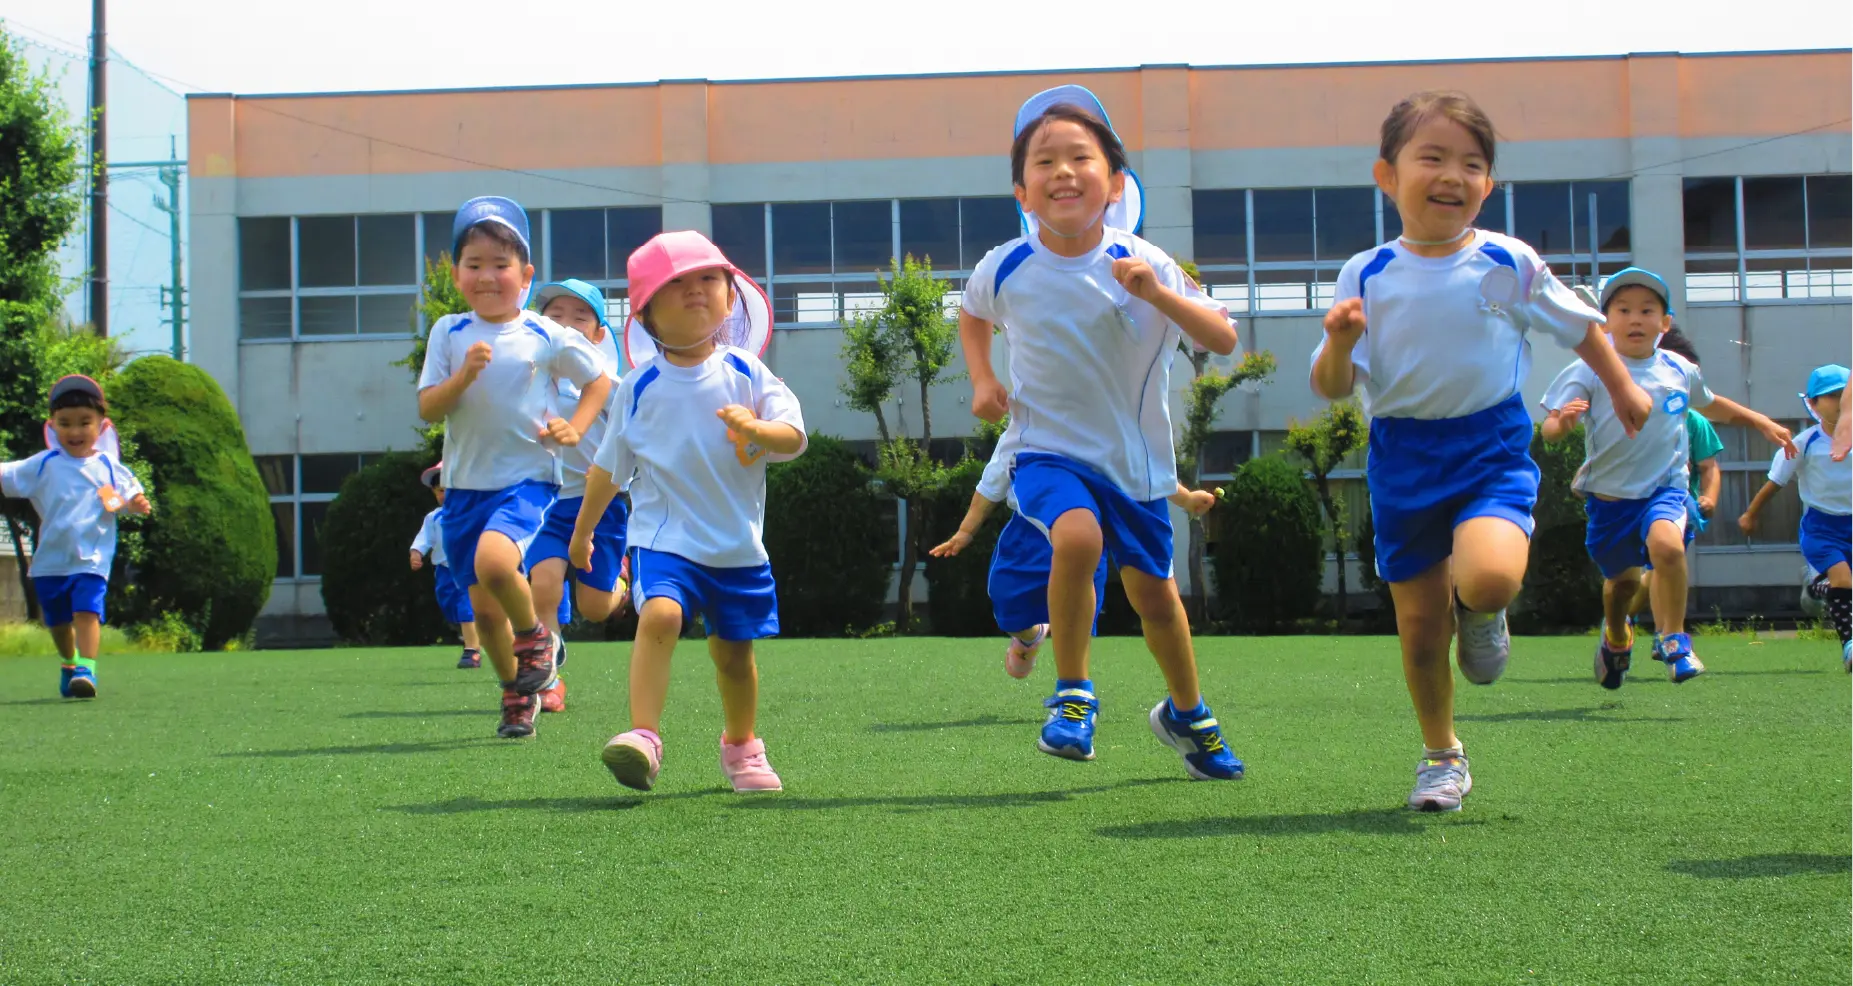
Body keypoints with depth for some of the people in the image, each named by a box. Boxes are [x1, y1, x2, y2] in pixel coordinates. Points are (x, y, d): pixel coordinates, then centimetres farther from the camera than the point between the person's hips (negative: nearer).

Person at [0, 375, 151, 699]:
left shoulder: (109, 468, 1)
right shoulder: (43, 466, 3)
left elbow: (130, 496, 4)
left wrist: (137, 504, -17)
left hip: (91, 560, -3)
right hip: (50, 560, 3)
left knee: (87, 611, -20)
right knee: (57, 620, 15)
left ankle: (86, 669, -24)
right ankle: (68, 663, 38)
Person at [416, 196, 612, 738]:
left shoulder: (546, 337, -2)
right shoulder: (449, 333, 3)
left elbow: (599, 380, 12)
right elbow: (427, 408, -3)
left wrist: (575, 428, -3)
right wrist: (463, 376, -19)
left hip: (527, 477, -3)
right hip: (464, 483, 3)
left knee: (494, 560, -31)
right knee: (484, 607, 6)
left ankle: (535, 636, -2)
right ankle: (516, 694, 28)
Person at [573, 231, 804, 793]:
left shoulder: (746, 374, 0)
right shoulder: (639, 387, 0)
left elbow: (795, 435, -9)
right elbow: (610, 466, 12)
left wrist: (758, 431, -31)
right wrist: (583, 530, 19)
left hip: (738, 542, 2)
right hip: (664, 535, -1)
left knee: (734, 648, 13)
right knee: (659, 614, -27)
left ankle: (742, 746, 36)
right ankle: (643, 737, -33)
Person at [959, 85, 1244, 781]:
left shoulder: (1142, 264, -13)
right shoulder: (1006, 269, -10)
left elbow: (1223, 340, -16)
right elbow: (973, 314, 15)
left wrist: (1156, 294, -30)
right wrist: (982, 380, -1)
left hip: (1136, 459, 1)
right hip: (1048, 450, -1)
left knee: (1153, 590, 11)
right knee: (1077, 537, -32)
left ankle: (1187, 715, 39)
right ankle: (1072, 693, -12)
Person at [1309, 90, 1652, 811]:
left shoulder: (1510, 264, -4)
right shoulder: (1367, 276, -4)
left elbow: (1579, 326, 13)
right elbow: (1332, 388, -5)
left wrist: (1622, 388, 21)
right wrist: (1339, 342, -25)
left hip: (1492, 447, -1)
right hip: (1403, 459, 1)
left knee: (1489, 576, -30)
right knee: (1420, 626, 7)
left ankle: (1481, 614, 9)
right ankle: (1441, 757, 30)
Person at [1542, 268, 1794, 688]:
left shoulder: (1681, 371, 4)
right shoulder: (1590, 372, -8)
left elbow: (1710, 405, 27)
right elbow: (1549, 429, -13)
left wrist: (1763, 423, 30)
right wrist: (1562, 421, -36)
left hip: (1665, 486, 0)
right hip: (1609, 494, 0)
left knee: (1666, 543, -31)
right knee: (1622, 578, 13)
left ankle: (1673, 639, -14)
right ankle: (1616, 636, 50)